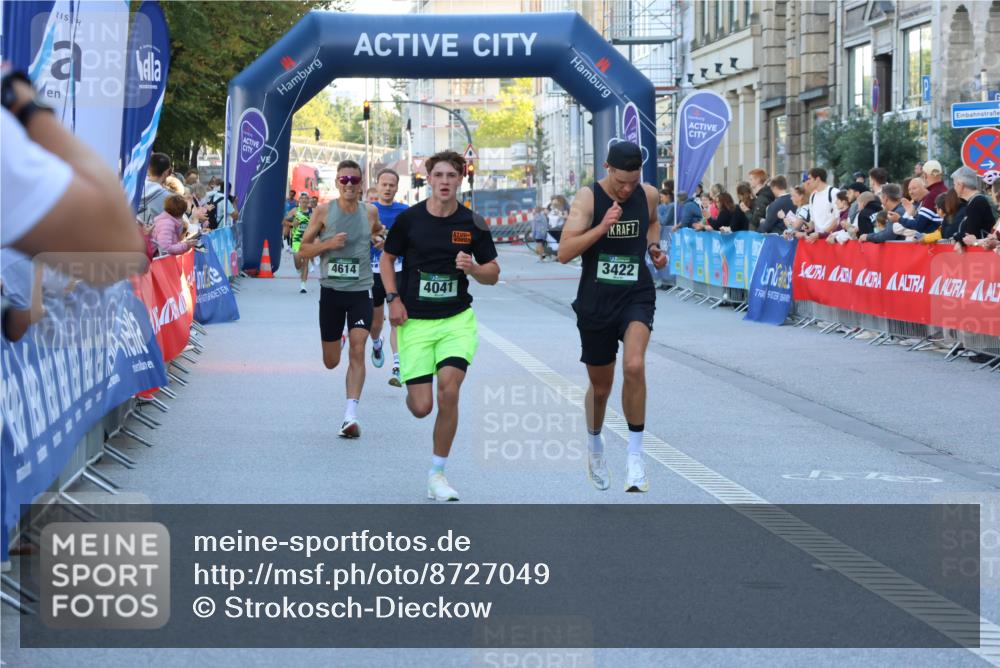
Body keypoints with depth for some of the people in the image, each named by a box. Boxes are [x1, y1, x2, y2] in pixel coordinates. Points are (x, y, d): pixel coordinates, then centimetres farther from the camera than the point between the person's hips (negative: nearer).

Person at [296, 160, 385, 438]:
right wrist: (327, 244, -16)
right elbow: (302, 251, 1)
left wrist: (380, 239, 3)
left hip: (360, 290, 0)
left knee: (357, 350, -15)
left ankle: (351, 416, -17)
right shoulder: (323, 212, -2)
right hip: (331, 290, 0)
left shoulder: (370, 212, 3)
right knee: (331, 361, 8)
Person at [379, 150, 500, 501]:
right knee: (421, 407, -6)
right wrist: (393, 298, -2)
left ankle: (437, 474, -2)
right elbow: (387, 257, 11)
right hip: (415, 321, 0)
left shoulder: (473, 223, -1)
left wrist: (473, 268, -16)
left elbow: (493, 274, 5)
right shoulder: (409, 218, -3)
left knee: (448, 390, -19)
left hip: (457, 319, 0)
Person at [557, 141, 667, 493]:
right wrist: (602, 226, -28)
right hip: (596, 299, -1)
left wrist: (653, 247, 5)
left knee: (634, 365, -26)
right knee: (600, 386, 13)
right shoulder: (587, 198, -11)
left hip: (637, 295, 1)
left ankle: (635, 453, -14)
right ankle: (594, 445, 43)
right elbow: (564, 252, -18)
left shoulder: (648, 195, 0)